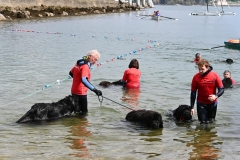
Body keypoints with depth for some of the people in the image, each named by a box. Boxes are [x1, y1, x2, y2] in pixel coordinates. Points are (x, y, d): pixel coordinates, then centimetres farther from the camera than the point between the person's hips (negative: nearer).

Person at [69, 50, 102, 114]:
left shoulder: (79, 62, 7)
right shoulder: (85, 66, -21)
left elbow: (71, 73, 21)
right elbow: (84, 80, -36)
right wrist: (95, 90, -41)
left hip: (74, 91, 10)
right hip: (81, 93, -10)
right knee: (84, 112, -3)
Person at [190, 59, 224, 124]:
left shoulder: (215, 76, -12)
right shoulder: (196, 77, -12)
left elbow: (221, 89, -7)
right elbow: (193, 92, -4)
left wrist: (216, 96, -29)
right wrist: (192, 107, -6)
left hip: (212, 103, 1)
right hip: (201, 104, -1)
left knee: (211, 121, 14)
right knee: (203, 123, -5)